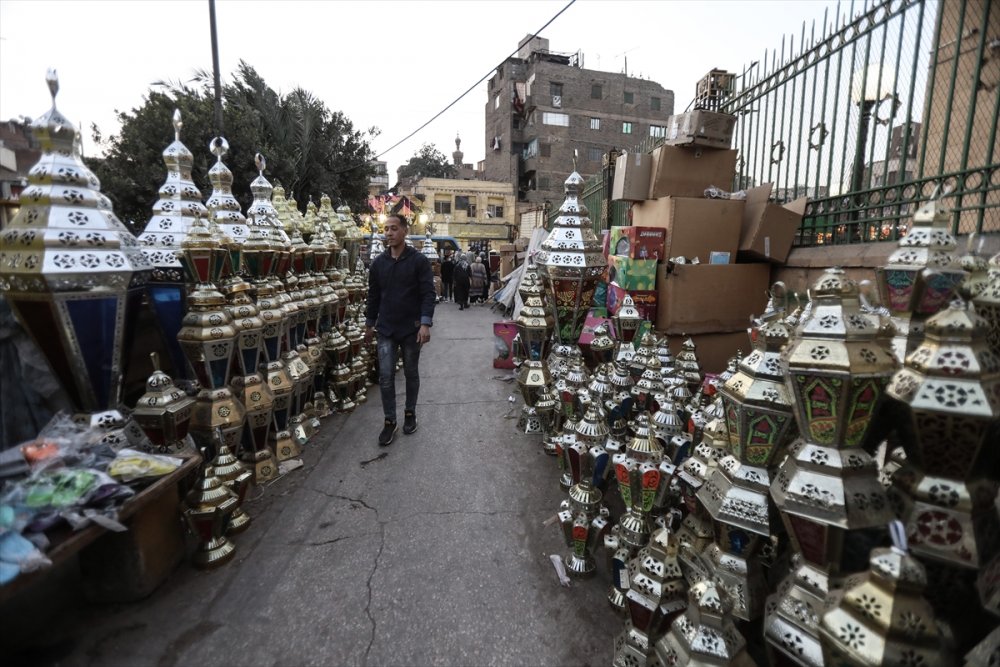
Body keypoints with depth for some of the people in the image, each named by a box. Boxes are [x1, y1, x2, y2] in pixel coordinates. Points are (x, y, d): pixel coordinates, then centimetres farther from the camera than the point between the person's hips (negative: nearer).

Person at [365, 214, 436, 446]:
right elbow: (373, 295, 13)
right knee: (385, 377, 1)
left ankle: (410, 413, 30)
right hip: (386, 329, 3)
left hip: (411, 328, -3)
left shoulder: (419, 260, -7)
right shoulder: (378, 262, 5)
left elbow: (428, 293, -12)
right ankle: (389, 421, 14)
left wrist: (425, 323, -21)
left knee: (411, 374, 12)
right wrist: (369, 324, 15)